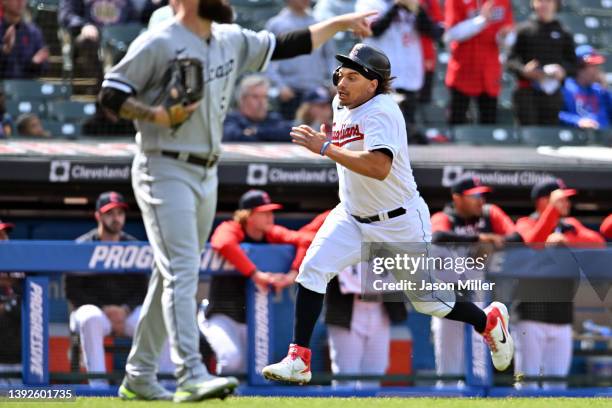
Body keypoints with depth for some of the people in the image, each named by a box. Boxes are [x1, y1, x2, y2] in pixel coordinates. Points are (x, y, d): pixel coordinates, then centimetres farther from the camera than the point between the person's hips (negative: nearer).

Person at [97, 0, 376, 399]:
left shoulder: (232, 41, 11)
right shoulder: (158, 44, -11)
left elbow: (289, 45, 19)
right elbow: (111, 95, -11)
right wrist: (156, 115, -24)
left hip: (206, 175, 8)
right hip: (165, 171, -8)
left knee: (172, 277, 10)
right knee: (182, 273, -17)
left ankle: (138, 377, 17)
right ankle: (191, 376, -25)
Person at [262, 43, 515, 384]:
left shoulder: (382, 111, -24)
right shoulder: (341, 106, 3)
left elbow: (379, 168, -38)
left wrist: (326, 148, -37)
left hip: (399, 224, -7)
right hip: (352, 218, 7)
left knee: (429, 301, 6)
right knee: (312, 270, -15)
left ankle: (490, 321, 35)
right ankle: (298, 361, -13)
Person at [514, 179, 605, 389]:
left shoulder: (570, 226, 14)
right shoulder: (526, 224, 1)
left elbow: (598, 242, -2)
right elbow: (533, 243, -22)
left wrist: (565, 240, -16)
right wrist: (554, 208, -22)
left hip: (562, 317, 5)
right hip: (532, 315, -5)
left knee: (557, 379, 6)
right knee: (527, 379, -7)